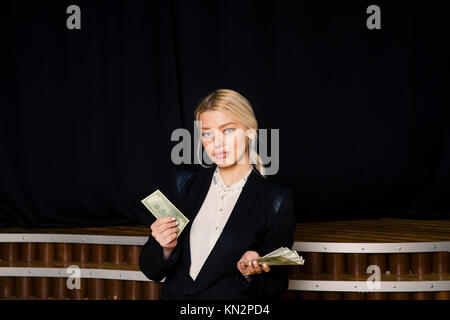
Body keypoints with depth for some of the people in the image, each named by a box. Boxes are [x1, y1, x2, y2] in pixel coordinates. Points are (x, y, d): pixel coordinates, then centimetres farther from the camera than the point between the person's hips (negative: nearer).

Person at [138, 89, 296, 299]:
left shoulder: (277, 200, -1)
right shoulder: (186, 184, 7)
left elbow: (275, 288, 2)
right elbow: (151, 270, 9)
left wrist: (251, 274, -16)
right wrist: (167, 248, -10)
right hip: (174, 295, 3)